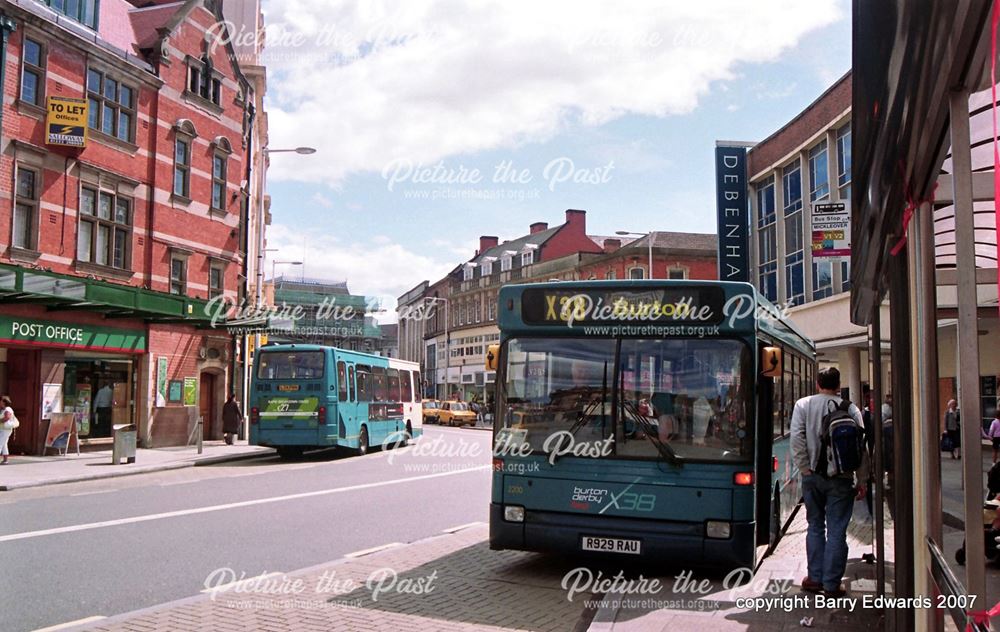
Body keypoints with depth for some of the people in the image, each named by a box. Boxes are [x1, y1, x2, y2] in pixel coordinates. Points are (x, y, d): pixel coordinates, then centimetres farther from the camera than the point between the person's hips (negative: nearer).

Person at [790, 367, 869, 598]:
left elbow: (797, 438, -10)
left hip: (813, 475, 1)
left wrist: (804, 468, -4)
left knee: (815, 526, 14)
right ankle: (831, 584, 7)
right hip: (841, 478, -1)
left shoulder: (803, 405, 0)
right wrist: (862, 480, 2)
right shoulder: (850, 408, -1)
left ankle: (815, 578, 17)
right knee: (837, 530, 4)